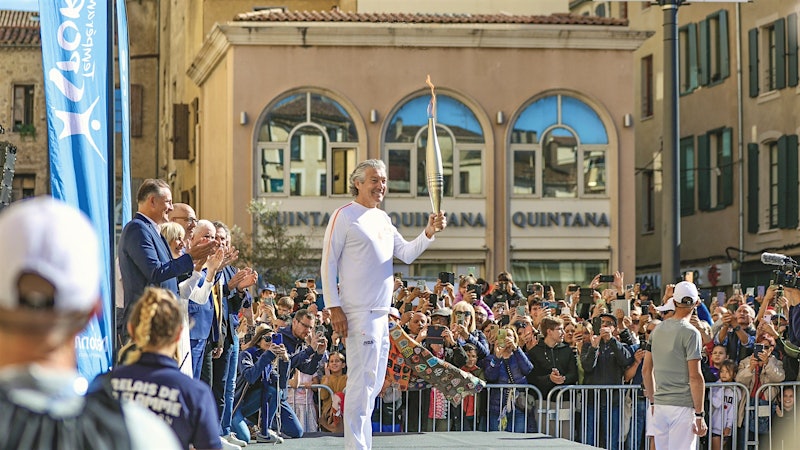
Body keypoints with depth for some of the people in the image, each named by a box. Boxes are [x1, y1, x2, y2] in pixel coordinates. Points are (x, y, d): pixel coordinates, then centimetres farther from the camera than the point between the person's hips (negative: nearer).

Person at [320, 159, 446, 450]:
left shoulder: (383, 219, 17)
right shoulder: (344, 217, -8)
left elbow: (406, 254, 16)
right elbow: (328, 264, -10)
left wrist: (429, 233, -1)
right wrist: (334, 308, -16)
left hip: (382, 312, 9)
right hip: (359, 312, -9)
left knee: (374, 382, 12)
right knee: (363, 379, -13)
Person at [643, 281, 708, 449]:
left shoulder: (657, 330, 10)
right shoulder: (690, 333, -10)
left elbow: (646, 370, 15)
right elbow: (695, 377, -14)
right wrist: (699, 414, -11)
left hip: (660, 404, 7)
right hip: (683, 405, -6)